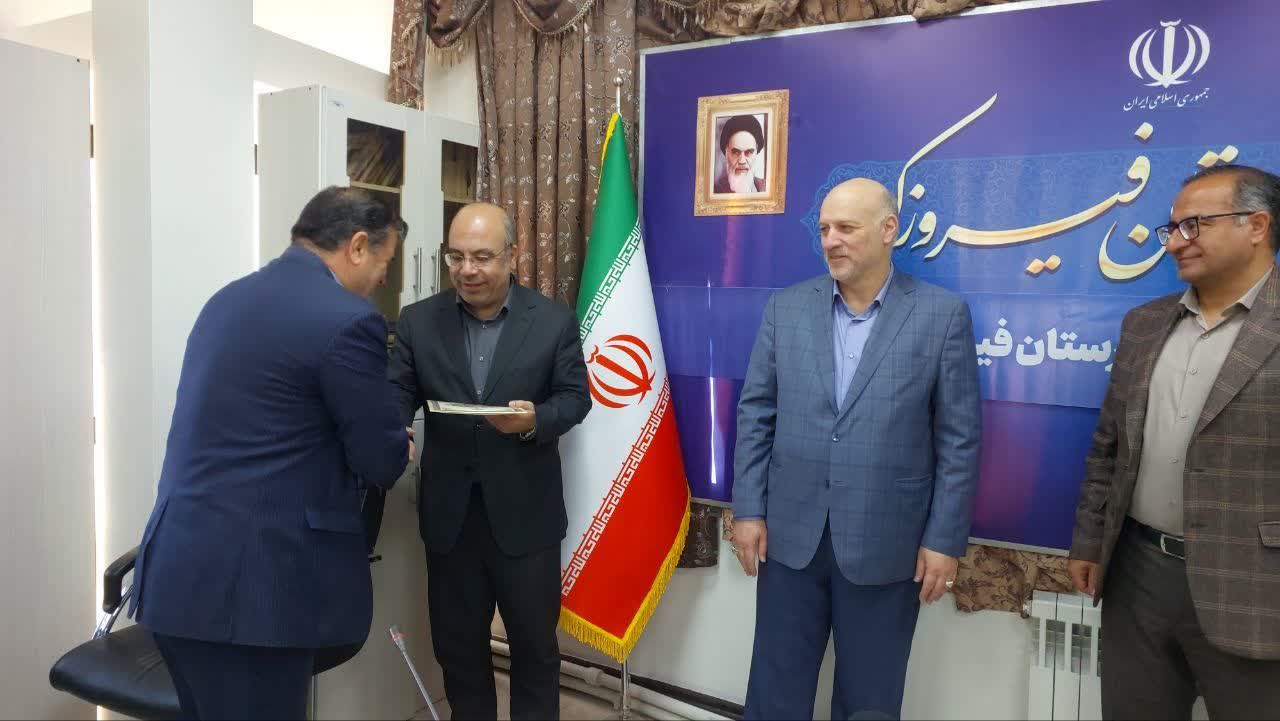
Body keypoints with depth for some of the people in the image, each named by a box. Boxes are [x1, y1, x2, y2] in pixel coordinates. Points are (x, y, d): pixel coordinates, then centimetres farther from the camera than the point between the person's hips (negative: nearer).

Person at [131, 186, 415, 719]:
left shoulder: (230, 296, 11)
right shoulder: (348, 320, -15)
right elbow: (383, 462, -11)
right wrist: (398, 447, 12)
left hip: (177, 571, 9)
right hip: (251, 582, -9)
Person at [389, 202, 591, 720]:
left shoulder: (555, 321, -3)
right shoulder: (419, 321, 2)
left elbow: (575, 396, -2)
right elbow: (399, 394, -1)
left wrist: (536, 420, -22)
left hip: (524, 512, -2)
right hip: (449, 511, 2)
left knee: (534, 641, 14)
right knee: (457, 642, 17)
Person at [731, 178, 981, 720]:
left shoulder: (943, 315, -5)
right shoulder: (786, 308, 2)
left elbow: (959, 439, -4)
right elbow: (755, 415, 4)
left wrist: (944, 539, -5)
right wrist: (748, 510, 0)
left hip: (885, 543, -1)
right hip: (790, 534, 2)